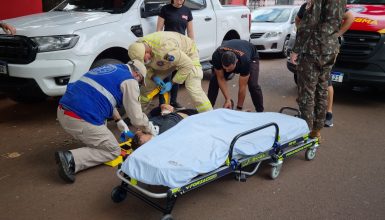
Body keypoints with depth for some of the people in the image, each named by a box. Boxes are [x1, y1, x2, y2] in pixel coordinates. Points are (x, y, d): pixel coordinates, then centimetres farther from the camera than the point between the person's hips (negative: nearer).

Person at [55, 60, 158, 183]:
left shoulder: (110, 68, 24)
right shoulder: (129, 81, -1)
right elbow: (136, 118, 0)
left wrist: (119, 120, 35)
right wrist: (150, 128, 19)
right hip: (81, 120, -9)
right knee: (114, 151, 8)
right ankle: (71, 158, -8)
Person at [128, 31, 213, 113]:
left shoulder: (164, 49, -44)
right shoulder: (138, 47, -23)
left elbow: (187, 65, -34)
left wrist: (172, 82, -28)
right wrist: (153, 77, -22)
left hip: (187, 53, -6)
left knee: (193, 88, -22)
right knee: (149, 83, 0)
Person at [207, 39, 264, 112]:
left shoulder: (244, 61, -45)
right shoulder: (216, 56, -39)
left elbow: (242, 87, -35)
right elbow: (221, 79, -25)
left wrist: (239, 108, -28)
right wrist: (228, 99, -31)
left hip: (251, 56, -3)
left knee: (253, 85, -25)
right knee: (214, 80, -16)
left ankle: (260, 112, -5)